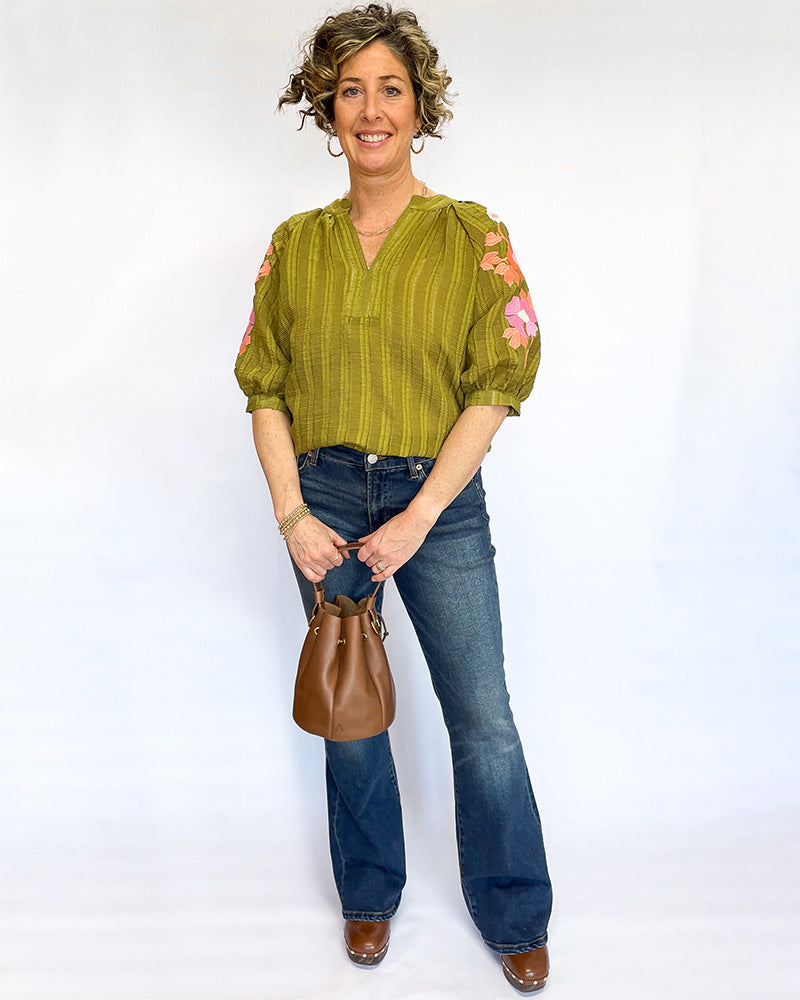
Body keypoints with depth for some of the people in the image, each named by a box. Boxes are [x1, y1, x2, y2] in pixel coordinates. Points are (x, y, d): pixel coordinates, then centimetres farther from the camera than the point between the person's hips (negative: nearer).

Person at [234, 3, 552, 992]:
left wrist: (420, 516, -14)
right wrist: (290, 513, -7)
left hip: (438, 497, -2)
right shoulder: (295, 243, 5)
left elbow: (496, 385, -8)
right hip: (324, 494, 3)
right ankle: (369, 893, 35)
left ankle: (516, 916, 24)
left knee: (482, 719, 2)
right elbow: (264, 388, 4)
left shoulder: (472, 234, -3)